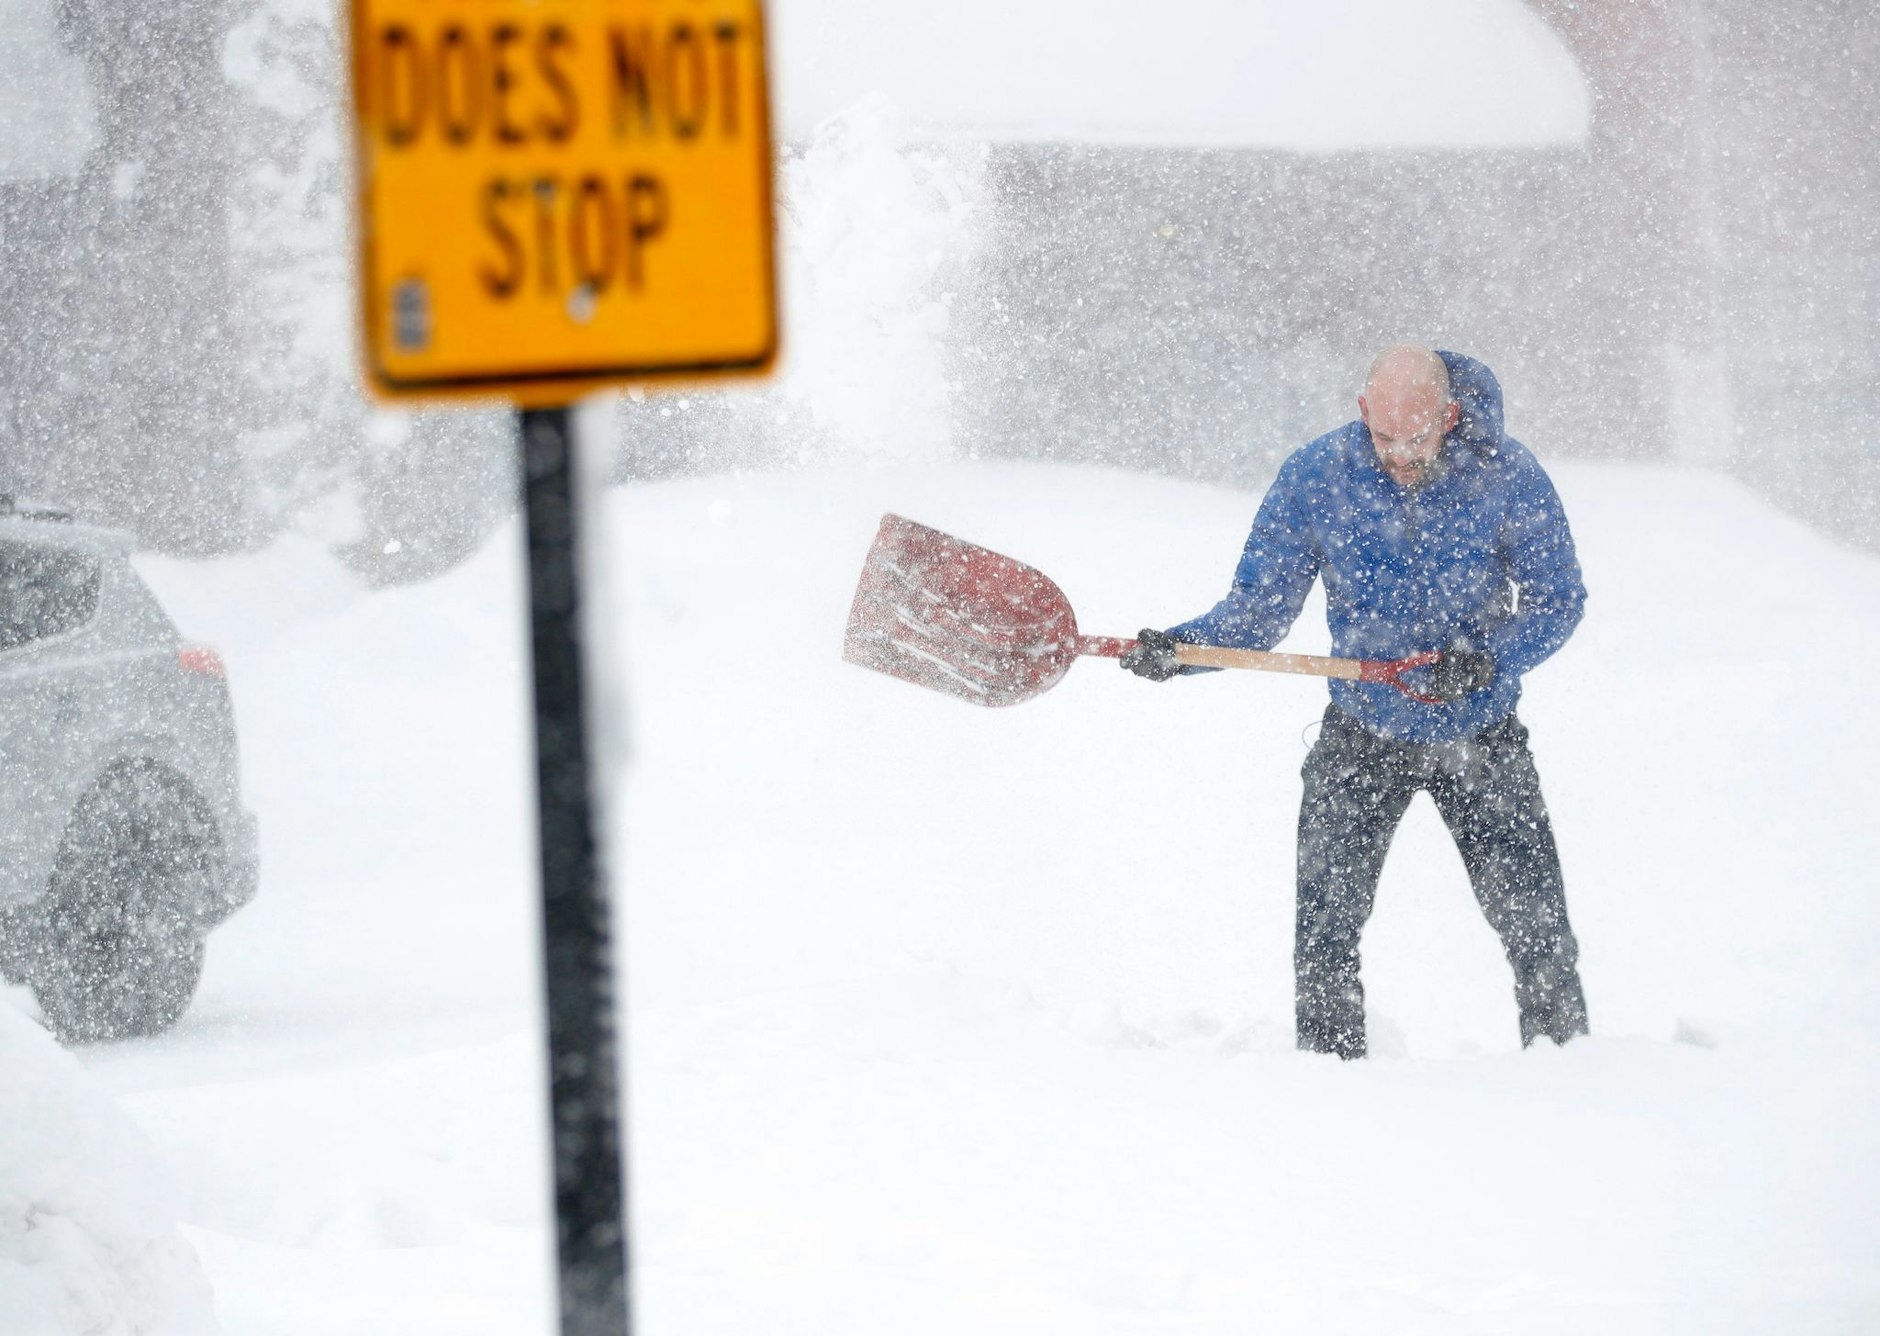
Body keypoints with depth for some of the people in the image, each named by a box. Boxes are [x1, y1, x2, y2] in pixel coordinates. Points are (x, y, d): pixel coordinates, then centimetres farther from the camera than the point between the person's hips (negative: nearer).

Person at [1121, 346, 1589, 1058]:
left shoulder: (1505, 473, -16)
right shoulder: (1313, 476, -12)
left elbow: (1558, 599, -10)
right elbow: (1260, 604, -7)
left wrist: (1487, 660, -28)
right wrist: (1179, 647, -24)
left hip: (1480, 738, -1)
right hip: (1362, 733, 1)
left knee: (1535, 920, 0)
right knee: (1325, 920, -4)